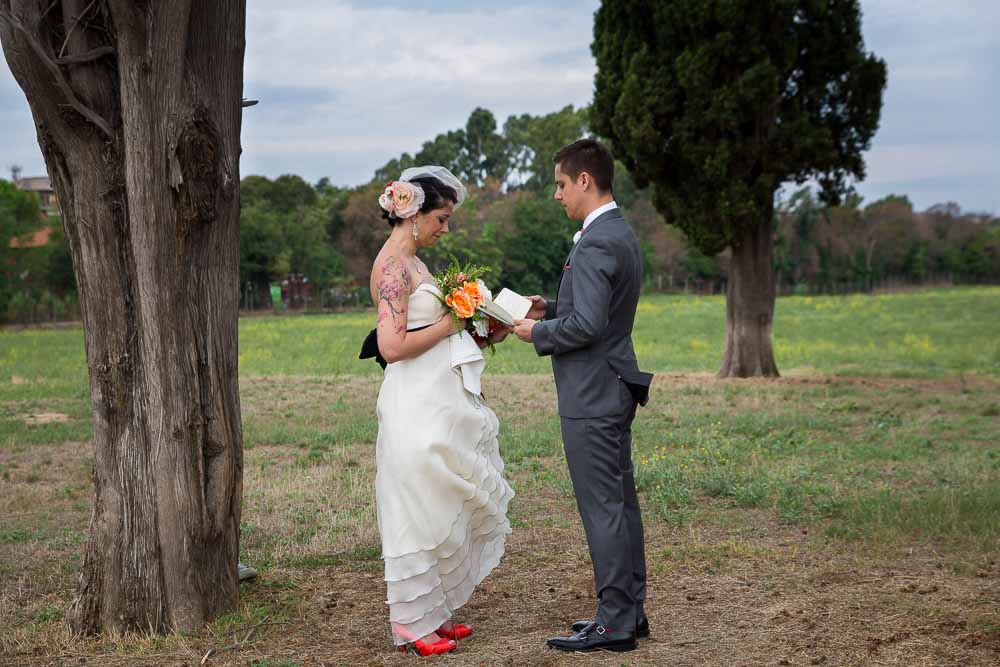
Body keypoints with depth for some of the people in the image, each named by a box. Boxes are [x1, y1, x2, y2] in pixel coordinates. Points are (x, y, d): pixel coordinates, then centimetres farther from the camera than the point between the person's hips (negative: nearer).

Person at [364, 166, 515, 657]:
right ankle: (414, 622, 10)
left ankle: (435, 612, 25)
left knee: (442, 510, 15)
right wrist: (448, 324, -13)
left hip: (438, 404, 10)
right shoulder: (394, 266, -15)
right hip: (418, 409, -10)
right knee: (421, 512, -1)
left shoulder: (410, 262, 15)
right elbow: (393, 346, -23)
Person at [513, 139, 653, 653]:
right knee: (621, 502, 14)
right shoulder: (622, 234, 13)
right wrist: (551, 307, 10)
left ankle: (615, 623, 3)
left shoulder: (595, 244, -19)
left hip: (591, 397, -10)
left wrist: (538, 333, -9)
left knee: (602, 508, -4)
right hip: (615, 389, 10)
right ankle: (630, 611, 22)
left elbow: (587, 325, -25)